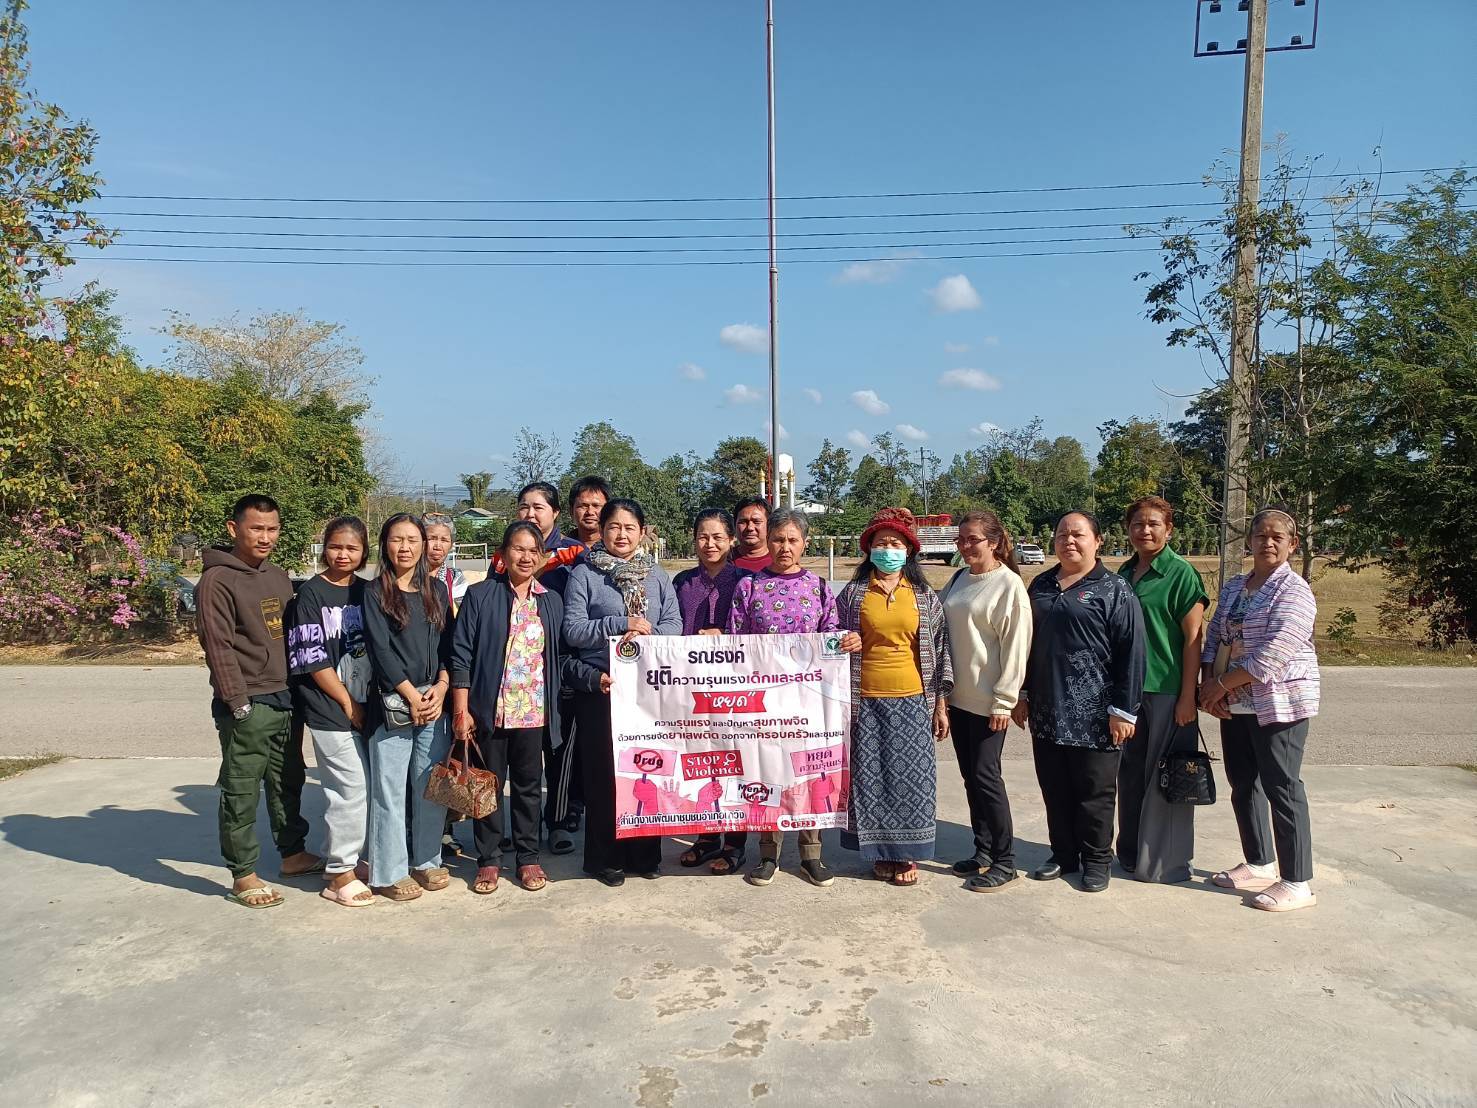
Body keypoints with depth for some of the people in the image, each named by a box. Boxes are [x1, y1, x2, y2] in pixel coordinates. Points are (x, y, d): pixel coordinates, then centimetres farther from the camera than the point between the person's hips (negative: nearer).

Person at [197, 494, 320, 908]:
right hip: (247, 706, -7)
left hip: (285, 699, 8)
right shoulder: (217, 581, -11)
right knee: (241, 793, 2)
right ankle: (243, 875, 13)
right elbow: (218, 647, -15)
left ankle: (293, 853, 32)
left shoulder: (278, 576, 12)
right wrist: (240, 703, -17)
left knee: (288, 781, 18)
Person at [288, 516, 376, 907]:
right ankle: (339, 874, 9)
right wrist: (347, 702, -9)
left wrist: (371, 701, 3)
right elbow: (312, 658, -10)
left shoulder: (367, 591, 10)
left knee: (359, 789, 11)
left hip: (366, 706, 5)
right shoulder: (311, 593, -6)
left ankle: (344, 861, 27)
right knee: (352, 789, -5)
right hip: (331, 710, -5)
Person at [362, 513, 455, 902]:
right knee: (390, 789, 1)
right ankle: (389, 872, 11)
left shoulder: (437, 590, 11)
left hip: (435, 700, 4)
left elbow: (449, 644, 8)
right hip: (393, 703, -3)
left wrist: (441, 688, -6)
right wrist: (412, 696, -11)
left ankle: (426, 860, 22)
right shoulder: (375, 593, 0)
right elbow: (380, 650, -7)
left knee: (431, 784, 8)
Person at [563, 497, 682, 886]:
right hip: (601, 686, -3)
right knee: (604, 770, 2)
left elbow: (675, 625, 5)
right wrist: (622, 624, -16)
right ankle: (604, 857, 15)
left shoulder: (657, 575, 11)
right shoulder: (584, 574, 1)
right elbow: (573, 630, -7)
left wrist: (648, 633, -15)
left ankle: (645, 853, 21)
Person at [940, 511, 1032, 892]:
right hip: (958, 696, 7)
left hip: (988, 702, -7)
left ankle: (1004, 861, 11)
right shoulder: (959, 579, 10)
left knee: (985, 775, -3)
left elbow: (1016, 645, -14)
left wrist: (1004, 701, -15)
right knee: (970, 775, 12)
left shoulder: (1009, 584, -11)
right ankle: (982, 852, 25)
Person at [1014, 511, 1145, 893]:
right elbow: (1026, 642, 18)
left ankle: (1096, 861, 21)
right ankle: (1063, 855, 28)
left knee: (1094, 793, 6)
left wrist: (1124, 709, -13)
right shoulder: (1041, 586, 12)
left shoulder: (1115, 590, -5)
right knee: (1055, 790, 13)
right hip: (1046, 712, 5)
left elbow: (1131, 652, -9)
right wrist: (1022, 694, 16)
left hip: (1093, 716, -5)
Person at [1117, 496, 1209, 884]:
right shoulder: (1125, 573, 10)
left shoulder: (1182, 573, -8)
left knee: (1166, 778, 3)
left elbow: (1194, 638, -11)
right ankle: (1131, 854, 28)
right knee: (1131, 774, 14)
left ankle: (1166, 863, 16)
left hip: (1168, 690, -6)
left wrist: (1188, 698, -15)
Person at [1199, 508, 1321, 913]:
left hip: (1279, 704, -8)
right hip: (1236, 705, 8)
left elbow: (1272, 656, -20)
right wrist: (1208, 686, -3)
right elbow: (1214, 639, 12)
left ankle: (1298, 883, 6)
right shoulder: (1233, 587, 12)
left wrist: (1221, 685, -14)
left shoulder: (1293, 591, -12)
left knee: (1281, 788, -3)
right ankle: (1259, 864, 28)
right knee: (1243, 784, 14)